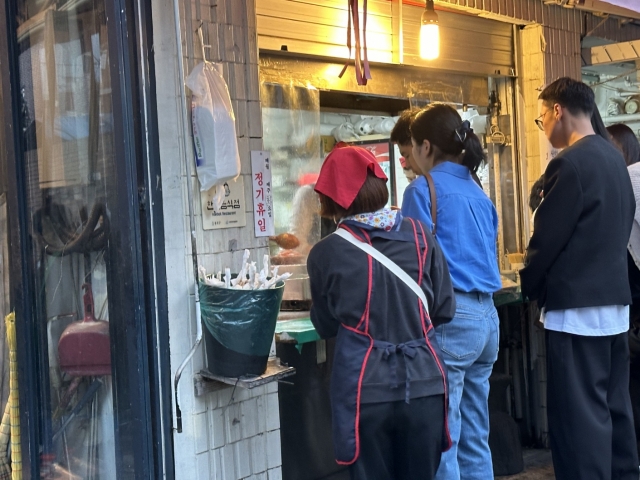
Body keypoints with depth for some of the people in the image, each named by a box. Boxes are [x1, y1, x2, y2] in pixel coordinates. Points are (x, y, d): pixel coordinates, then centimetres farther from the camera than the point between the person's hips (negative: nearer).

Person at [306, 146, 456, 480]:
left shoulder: (326, 253, -7)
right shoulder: (420, 236, -2)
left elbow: (325, 327, 6)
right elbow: (444, 310, 5)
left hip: (365, 389, -2)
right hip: (423, 383, 2)